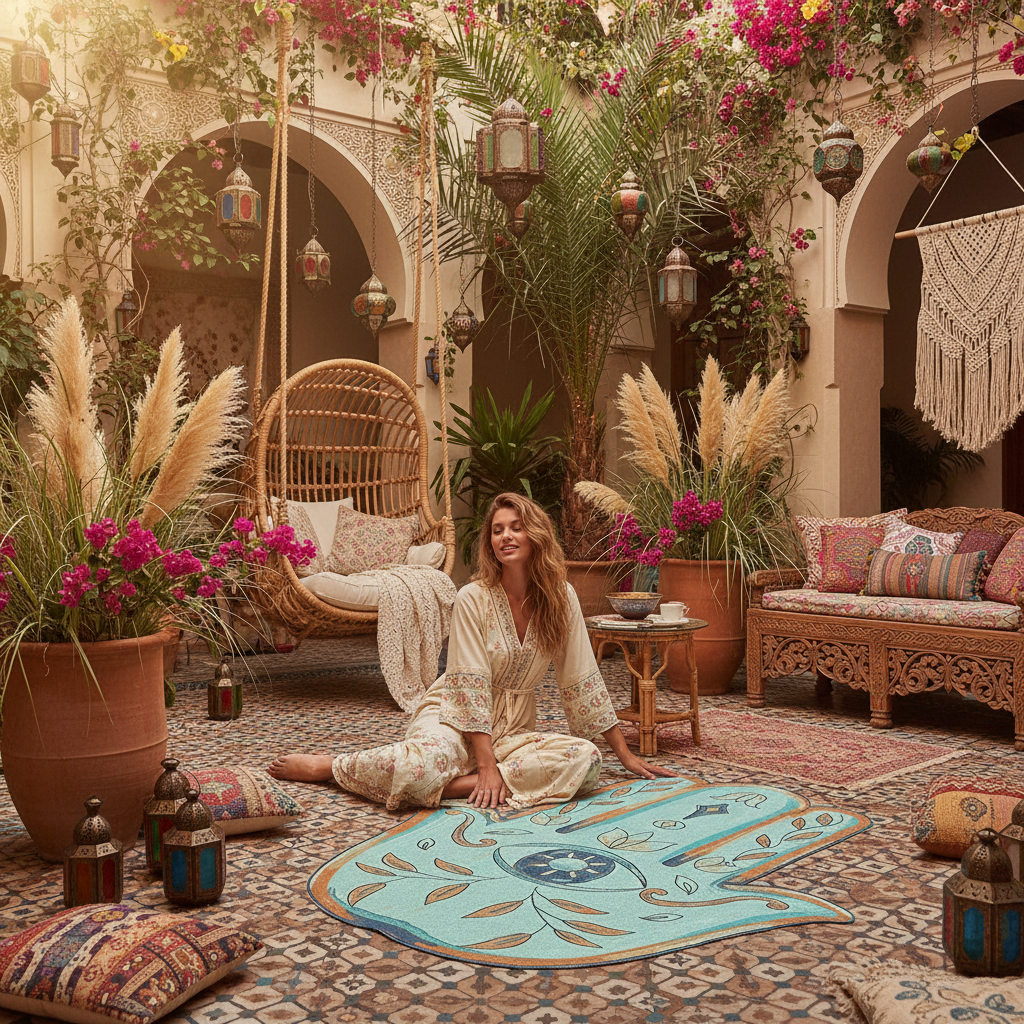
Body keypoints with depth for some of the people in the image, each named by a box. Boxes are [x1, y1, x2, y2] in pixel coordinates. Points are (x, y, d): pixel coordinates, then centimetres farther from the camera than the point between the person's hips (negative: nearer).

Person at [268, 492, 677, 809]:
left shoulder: (561, 598, -2)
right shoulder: (473, 599, -13)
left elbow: (582, 681, 2)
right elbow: (471, 688, -16)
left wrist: (626, 754, 3)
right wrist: (487, 766, -23)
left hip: (514, 729, 4)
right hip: (453, 715, -4)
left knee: (587, 760, -24)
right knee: (425, 764, -37)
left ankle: (459, 784, -23)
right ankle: (325, 766, -8)